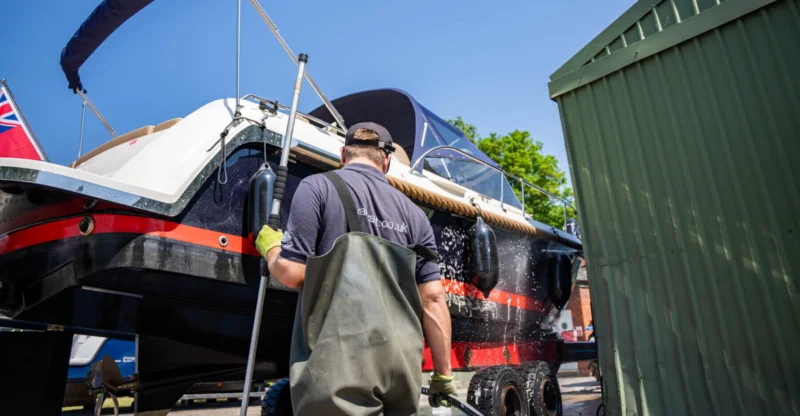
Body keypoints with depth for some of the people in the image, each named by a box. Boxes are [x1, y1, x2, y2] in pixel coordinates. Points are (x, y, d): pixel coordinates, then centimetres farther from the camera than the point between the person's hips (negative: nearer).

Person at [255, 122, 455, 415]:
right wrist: (443, 373, 16)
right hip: (402, 361, 5)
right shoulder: (413, 213, 14)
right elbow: (433, 298, 9)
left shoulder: (318, 187, 1)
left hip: (341, 359, -5)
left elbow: (292, 272, -6)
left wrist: (270, 246, 16)